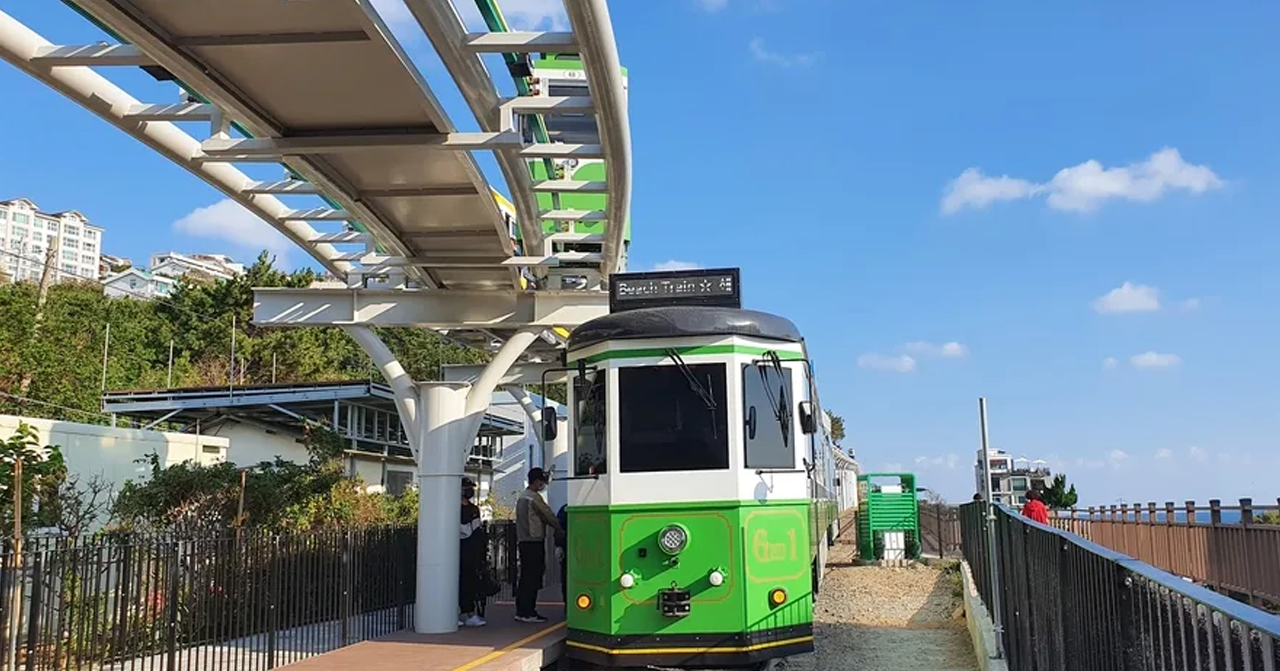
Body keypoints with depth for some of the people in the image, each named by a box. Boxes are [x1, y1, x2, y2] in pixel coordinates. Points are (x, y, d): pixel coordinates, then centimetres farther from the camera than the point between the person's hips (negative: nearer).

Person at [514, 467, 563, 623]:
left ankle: (521, 610, 14)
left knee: (526, 576, 12)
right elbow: (549, 515, -8)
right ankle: (527, 612, -6)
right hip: (534, 542, -10)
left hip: (523, 541, 10)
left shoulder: (522, 496, 17)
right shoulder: (534, 497, -13)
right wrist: (560, 530, 8)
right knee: (533, 577, -6)